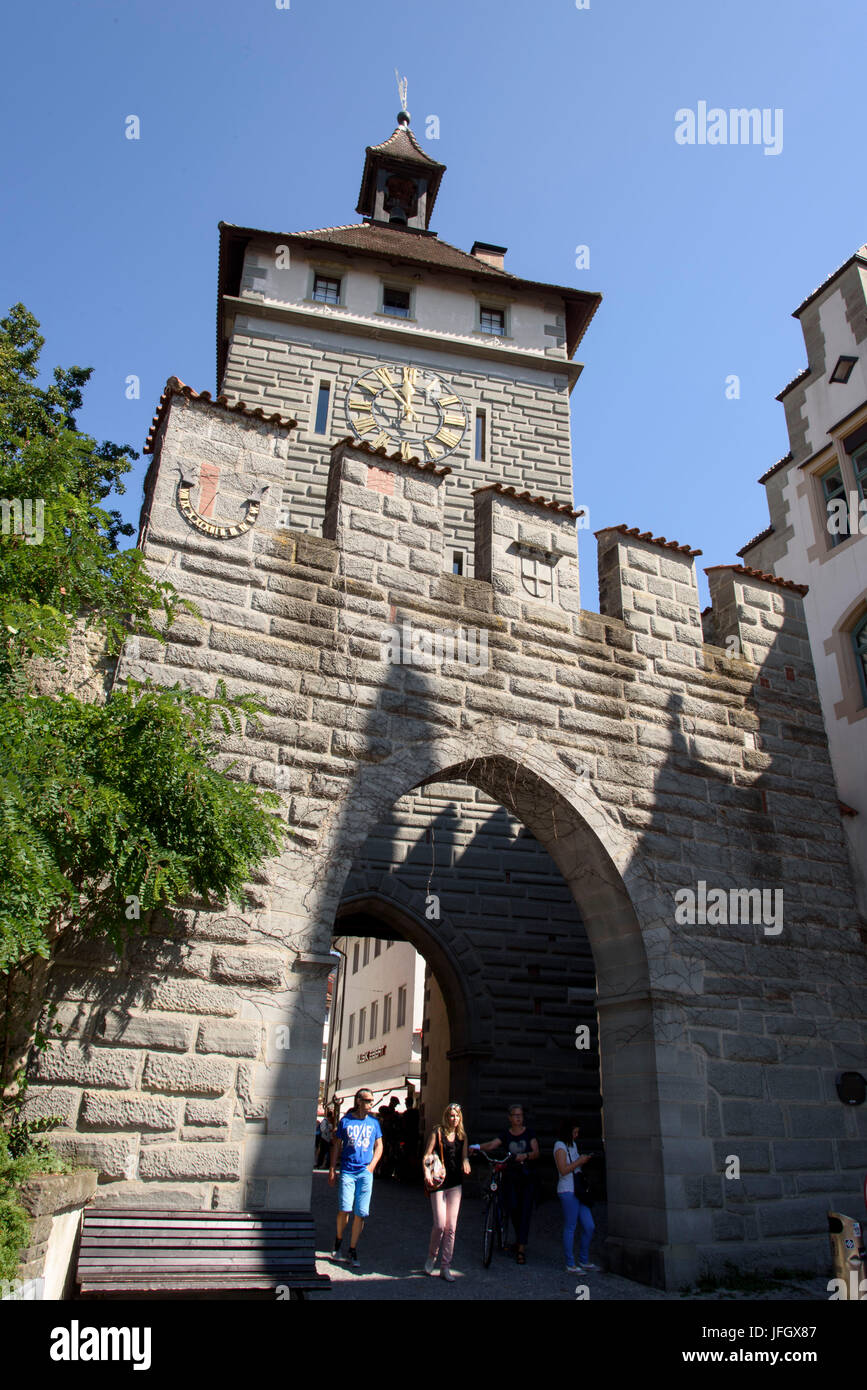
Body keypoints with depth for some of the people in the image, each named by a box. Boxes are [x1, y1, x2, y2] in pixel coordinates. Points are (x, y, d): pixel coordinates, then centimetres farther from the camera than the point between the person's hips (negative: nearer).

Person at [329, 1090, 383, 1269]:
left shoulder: (373, 1122, 6)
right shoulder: (346, 1120, 0)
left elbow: (379, 1146, 13)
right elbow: (337, 1145, 6)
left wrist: (372, 1165, -1)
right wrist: (332, 1170, 3)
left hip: (365, 1172, 2)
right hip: (347, 1171, -2)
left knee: (360, 1213, 0)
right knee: (345, 1208, -10)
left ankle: (353, 1251, 15)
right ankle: (338, 1240, 19)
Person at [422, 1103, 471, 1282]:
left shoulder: (462, 1135, 7)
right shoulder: (437, 1132, -6)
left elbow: (464, 1155, 10)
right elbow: (427, 1156, -8)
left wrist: (466, 1162, -12)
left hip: (455, 1183, 4)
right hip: (438, 1182, -4)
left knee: (451, 1227, 3)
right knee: (440, 1225, -7)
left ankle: (445, 1267, 13)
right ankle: (431, 1257, 20)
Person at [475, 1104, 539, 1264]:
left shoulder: (529, 1133, 2)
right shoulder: (505, 1135, 3)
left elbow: (536, 1153, -6)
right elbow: (491, 1144, -12)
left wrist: (525, 1156, -27)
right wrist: (478, 1147, -30)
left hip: (527, 1177, -1)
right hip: (510, 1177, 1)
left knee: (525, 1210, -7)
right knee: (512, 1207, -4)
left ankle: (521, 1248, -3)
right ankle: (520, 1237, 23)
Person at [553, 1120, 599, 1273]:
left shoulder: (572, 1145, 18)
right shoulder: (560, 1146, -9)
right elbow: (563, 1170, -17)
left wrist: (585, 1160, 9)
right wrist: (579, 1161, -13)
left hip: (578, 1191, 9)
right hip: (567, 1191, -9)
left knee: (589, 1227, 10)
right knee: (570, 1228, -3)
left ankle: (584, 1262, 22)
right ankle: (570, 1265, 6)